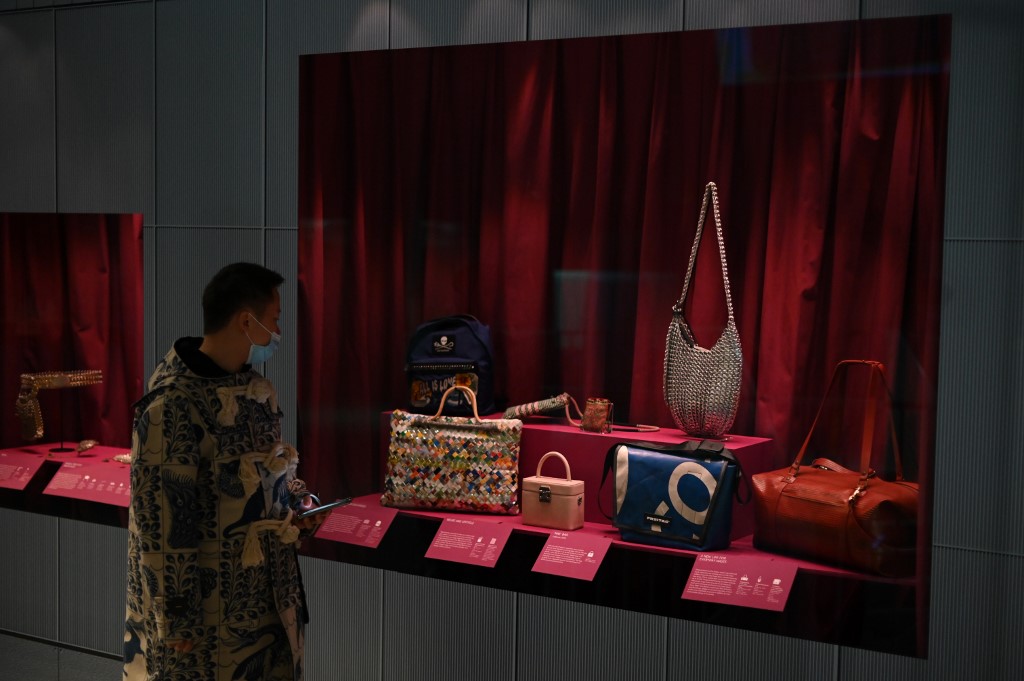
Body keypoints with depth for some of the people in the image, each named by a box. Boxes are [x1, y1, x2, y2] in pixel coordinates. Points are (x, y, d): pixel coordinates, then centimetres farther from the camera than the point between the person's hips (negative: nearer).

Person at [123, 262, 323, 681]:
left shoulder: (255, 388, 4)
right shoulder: (173, 403, -22)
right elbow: (163, 524, -20)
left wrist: (296, 504, 0)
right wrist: (180, 621, -17)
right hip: (209, 601, -8)